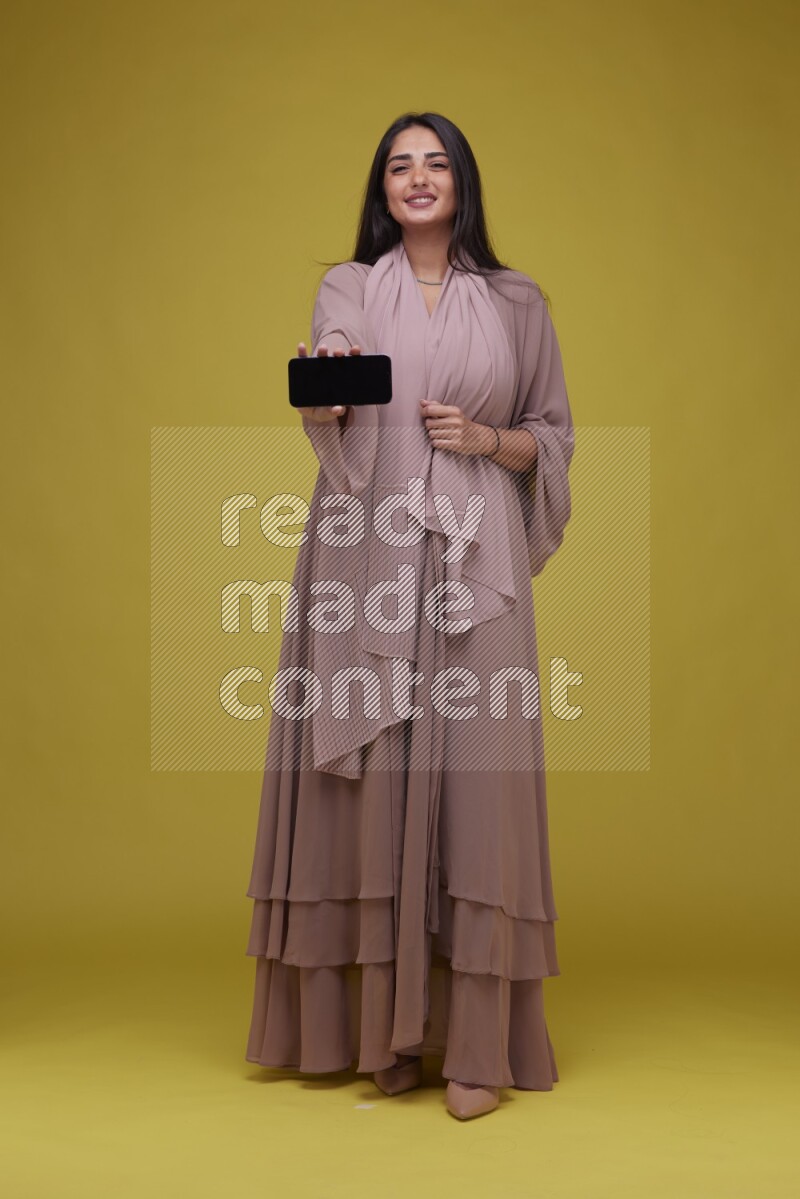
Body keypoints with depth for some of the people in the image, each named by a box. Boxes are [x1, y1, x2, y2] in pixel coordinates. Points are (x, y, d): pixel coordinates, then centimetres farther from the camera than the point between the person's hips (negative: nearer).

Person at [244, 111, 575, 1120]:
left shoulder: (515, 301, 12)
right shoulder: (348, 288, 10)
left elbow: (554, 433, 16)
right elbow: (329, 403, -9)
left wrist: (487, 440, -4)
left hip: (472, 563, 0)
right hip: (366, 562, 0)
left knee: (474, 775, -5)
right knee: (370, 778, -2)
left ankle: (479, 1043, 1)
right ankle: (386, 1028, 10)